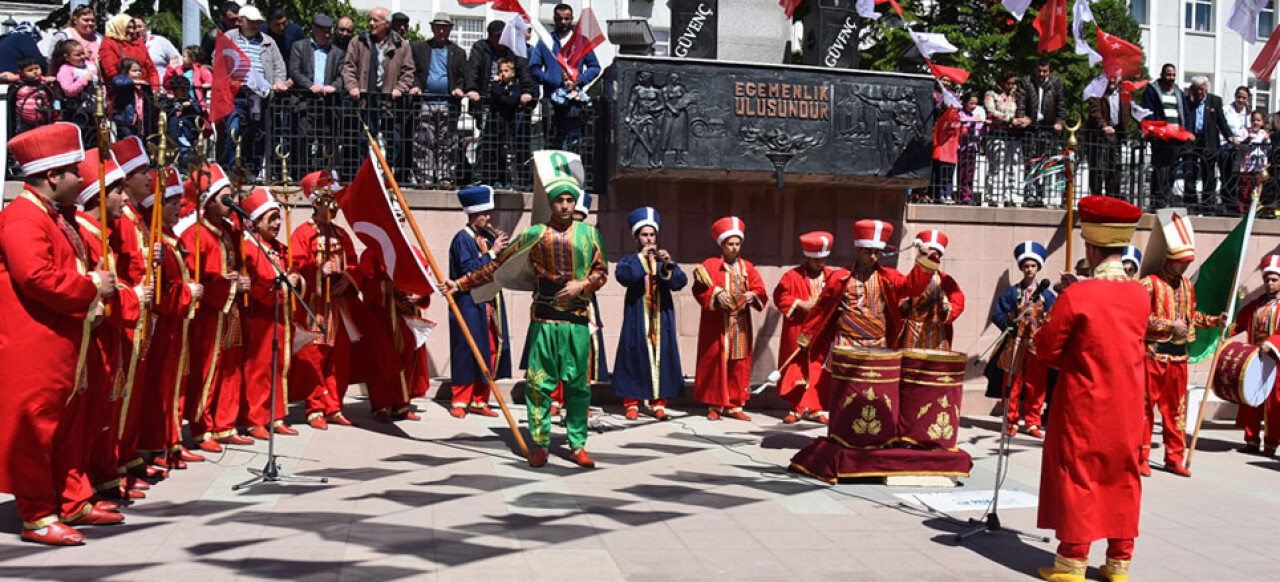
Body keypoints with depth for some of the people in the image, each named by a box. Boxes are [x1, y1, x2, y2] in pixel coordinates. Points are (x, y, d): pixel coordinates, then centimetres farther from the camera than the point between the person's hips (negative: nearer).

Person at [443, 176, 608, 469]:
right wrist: (461, 283, 0)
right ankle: (540, 445, 10)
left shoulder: (589, 234, 7)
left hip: (577, 321, 1)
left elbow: (601, 271, 10)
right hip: (544, 321, -1)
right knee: (539, 383, -1)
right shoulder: (535, 234, 3)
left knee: (578, 384, 3)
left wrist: (582, 285, -11)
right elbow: (498, 265, 4)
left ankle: (577, 445, 13)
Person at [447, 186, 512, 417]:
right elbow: (469, 269, -18)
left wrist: (503, 247, -3)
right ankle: (460, 401, 6)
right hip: (470, 305, -7)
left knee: (490, 351, 6)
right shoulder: (463, 239, -7)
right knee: (467, 352, -3)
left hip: (490, 304, 7)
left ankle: (479, 401, 14)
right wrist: (492, 252, -18)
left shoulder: (488, 236, 12)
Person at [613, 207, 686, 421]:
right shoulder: (629, 261, 8)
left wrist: (668, 265, -22)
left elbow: (680, 282, -4)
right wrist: (641, 257, -18)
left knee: (662, 358, 0)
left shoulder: (664, 260, 13)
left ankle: (659, 403, 5)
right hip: (637, 320, -2)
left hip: (661, 319, 2)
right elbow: (623, 276, -15)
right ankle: (632, 403, 4)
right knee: (635, 357, -3)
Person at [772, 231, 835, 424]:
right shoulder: (792, 276, -3)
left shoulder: (832, 276, 5)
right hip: (798, 332, -2)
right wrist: (800, 304, -13)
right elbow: (780, 296, -3)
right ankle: (797, 408, 13)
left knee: (819, 370, 4)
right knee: (798, 368, 4)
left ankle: (815, 409, 12)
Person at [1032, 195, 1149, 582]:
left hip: (1083, 405, -5)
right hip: (1128, 405, 5)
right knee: (1123, 478, 12)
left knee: (1077, 477, 4)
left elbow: (1046, 349, -10)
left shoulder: (1075, 296, -17)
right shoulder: (1141, 295, -1)